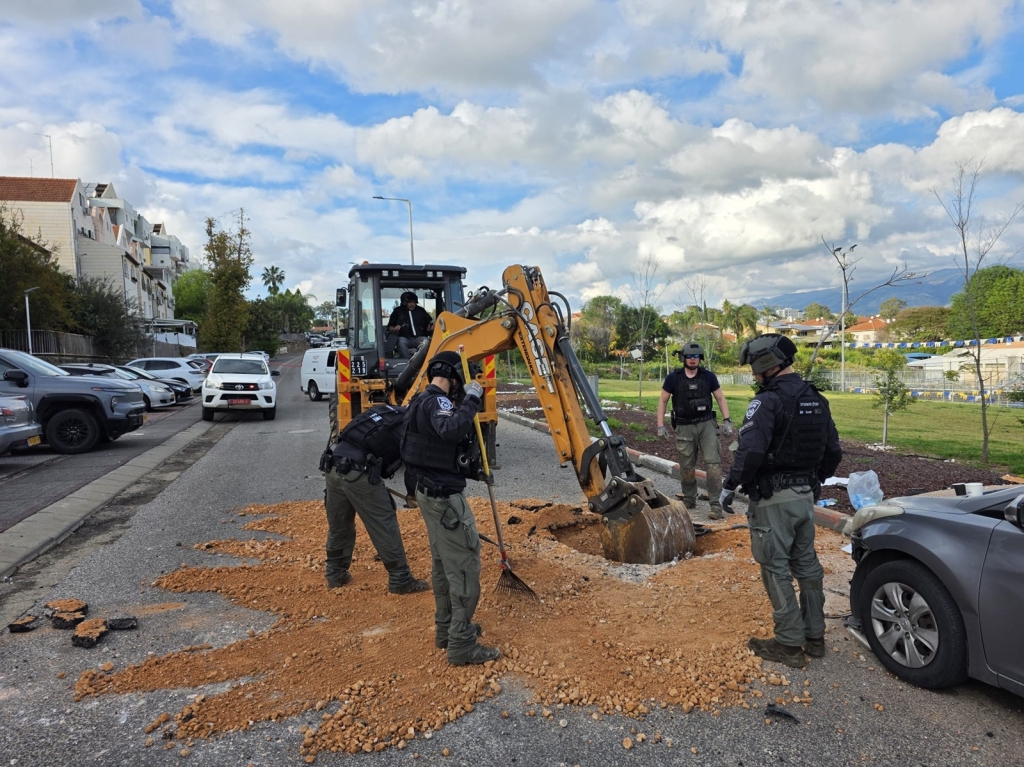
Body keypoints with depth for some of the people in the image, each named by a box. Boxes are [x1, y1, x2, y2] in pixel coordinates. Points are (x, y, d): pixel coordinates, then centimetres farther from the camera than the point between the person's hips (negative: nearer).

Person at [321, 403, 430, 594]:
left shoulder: (386, 410, 23)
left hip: (333, 465, 7)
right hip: (357, 472, -7)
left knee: (338, 525, 22)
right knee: (384, 526, 4)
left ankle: (335, 575, 36)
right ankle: (401, 580, 12)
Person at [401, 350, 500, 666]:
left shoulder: (425, 399, 11)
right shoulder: (435, 401, -19)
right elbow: (450, 430, -40)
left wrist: (465, 403, 6)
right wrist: (470, 400, -31)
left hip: (430, 491, 11)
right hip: (444, 496, -11)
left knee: (443, 563, 20)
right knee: (465, 566, -3)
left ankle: (446, 629, 33)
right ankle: (462, 645, 4)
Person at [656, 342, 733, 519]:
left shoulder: (708, 376, -1)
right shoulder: (673, 378, -3)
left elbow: (720, 398, 8)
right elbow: (662, 401, 4)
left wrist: (726, 421, -1)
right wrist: (660, 425, -2)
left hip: (707, 424, 0)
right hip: (684, 427, 0)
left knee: (713, 462, -10)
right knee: (686, 467, 9)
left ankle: (716, 504, -7)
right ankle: (689, 500, 28)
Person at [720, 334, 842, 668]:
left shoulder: (768, 401, -18)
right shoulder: (816, 400, 8)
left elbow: (751, 452, -27)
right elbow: (833, 451, 14)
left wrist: (731, 485, -15)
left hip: (773, 499, -8)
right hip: (805, 496, 8)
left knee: (776, 569, 2)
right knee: (807, 564, 17)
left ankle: (789, 644, 9)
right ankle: (814, 637, 28)